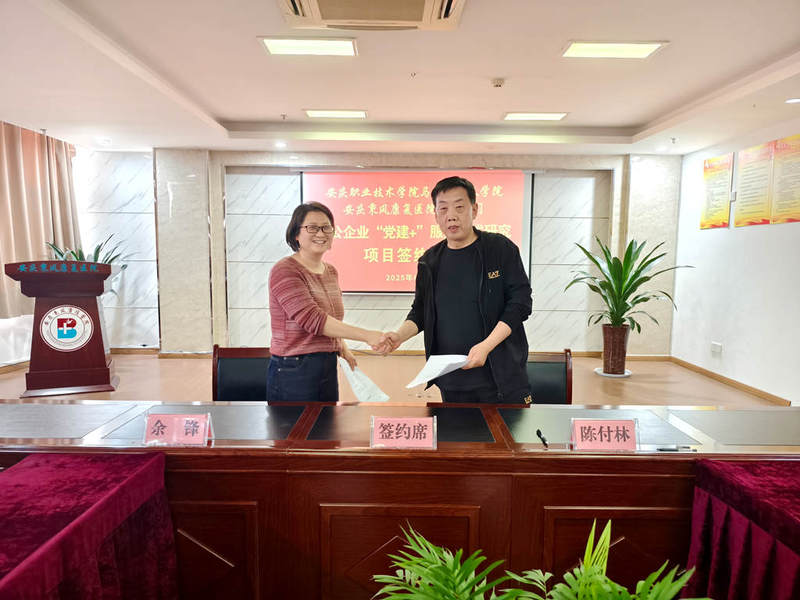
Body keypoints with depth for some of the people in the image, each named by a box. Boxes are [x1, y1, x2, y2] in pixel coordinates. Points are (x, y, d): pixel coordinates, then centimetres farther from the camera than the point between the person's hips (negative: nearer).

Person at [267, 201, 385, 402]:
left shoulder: (331, 271, 11)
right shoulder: (284, 270, -13)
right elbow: (312, 318, -24)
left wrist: (342, 348, 8)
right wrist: (366, 335, -29)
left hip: (329, 369, 7)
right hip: (293, 372, -7)